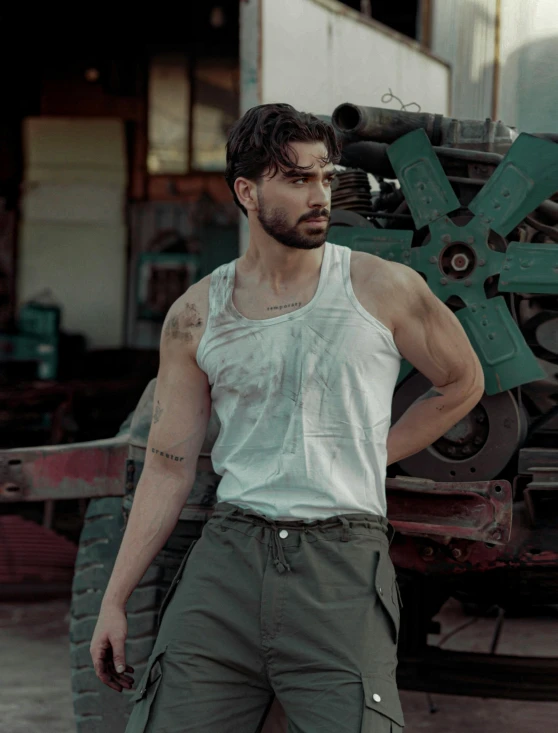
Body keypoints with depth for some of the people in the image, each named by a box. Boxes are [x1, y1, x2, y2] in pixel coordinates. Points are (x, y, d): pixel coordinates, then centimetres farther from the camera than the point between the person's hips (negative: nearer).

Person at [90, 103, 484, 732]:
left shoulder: (383, 289, 3)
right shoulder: (197, 315, 7)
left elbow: (462, 383, 19)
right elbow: (168, 468, 10)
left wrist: (368, 455, 12)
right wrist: (114, 600, 6)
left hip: (343, 566, -2)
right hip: (228, 553, 2)